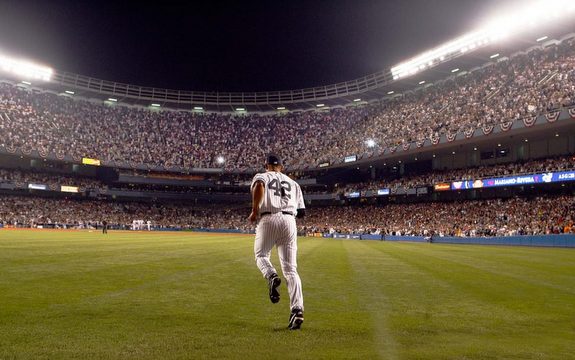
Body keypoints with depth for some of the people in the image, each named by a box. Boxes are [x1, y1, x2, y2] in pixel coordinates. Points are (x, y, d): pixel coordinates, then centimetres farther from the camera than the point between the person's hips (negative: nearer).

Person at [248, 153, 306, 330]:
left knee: (261, 255, 21)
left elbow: (258, 186, -14)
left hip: (268, 220, -2)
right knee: (290, 269, 1)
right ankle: (297, 309, -15)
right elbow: (301, 212, 21)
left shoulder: (261, 176, 14)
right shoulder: (293, 183, 26)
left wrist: (254, 211, -8)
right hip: (289, 221, 3)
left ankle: (272, 277, -11)